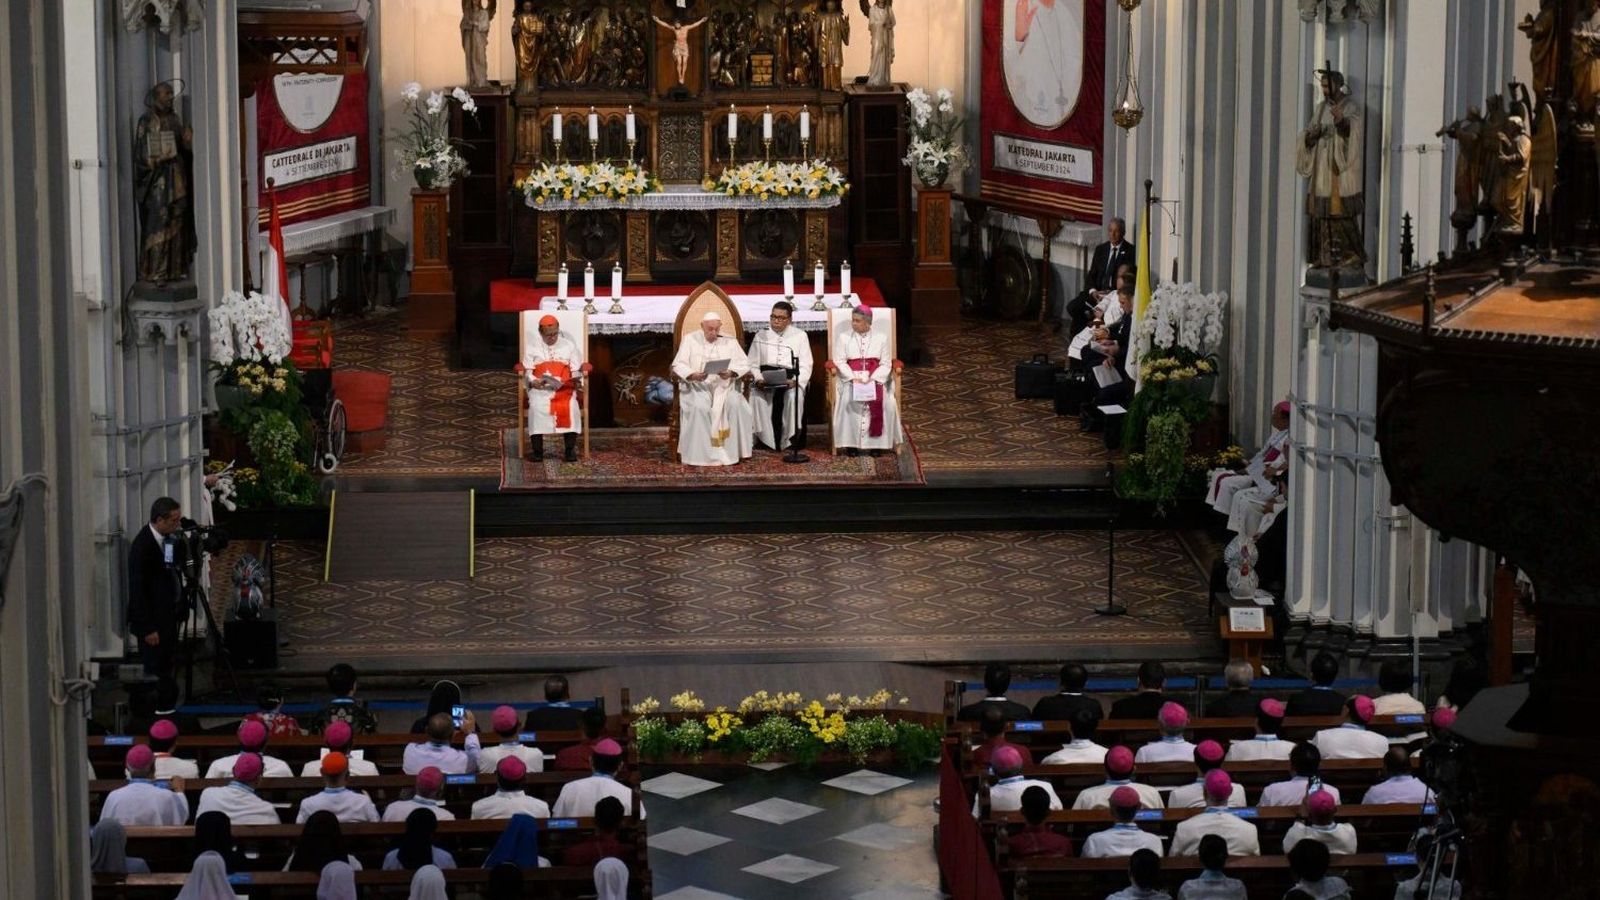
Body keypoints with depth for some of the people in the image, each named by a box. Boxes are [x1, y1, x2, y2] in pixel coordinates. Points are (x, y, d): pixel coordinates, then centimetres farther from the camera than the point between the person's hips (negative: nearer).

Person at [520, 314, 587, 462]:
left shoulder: (569, 346, 16)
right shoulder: (531, 347, 14)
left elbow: (576, 370, 10)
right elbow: (528, 370, 5)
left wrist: (577, 381, -12)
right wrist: (533, 381, -16)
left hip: (564, 387, 0)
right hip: (540, 388, 0)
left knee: (570, 406, -31)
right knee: (537, 407, -32)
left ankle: (570, 449, -25)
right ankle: (536, 449, -25)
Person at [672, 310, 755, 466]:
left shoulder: (729, 341, 11)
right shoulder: (690, 340, 7)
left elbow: (744, 364, 4)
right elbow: (678, 365, -1)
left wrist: (731, 373, -17)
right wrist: (692, 375, -22)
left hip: (724, 386, 2)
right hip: (697, 386, -2)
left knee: (735, 404, -30)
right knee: (700, 407, -34)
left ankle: (733, 451, -22)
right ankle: (699, 454, -28)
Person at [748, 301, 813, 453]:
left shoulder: (800, 336, 10)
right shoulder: (761, 336, 14)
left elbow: (805, 366, 2)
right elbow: (753, 364, 7)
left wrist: (795, 381, -18)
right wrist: (758, 379, -14)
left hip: (790, 379, -1)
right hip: (766, 377, 1)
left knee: (794, 395, -35)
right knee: (757, 396, -32)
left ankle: (792, 439, -23)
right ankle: (765, 439, -24)